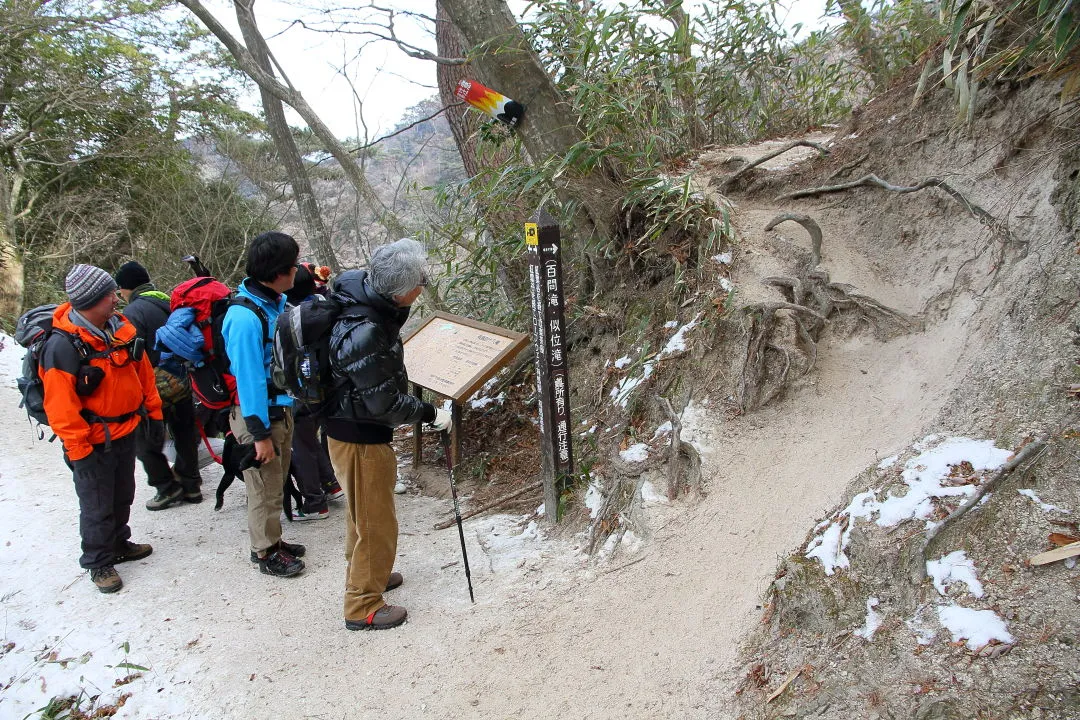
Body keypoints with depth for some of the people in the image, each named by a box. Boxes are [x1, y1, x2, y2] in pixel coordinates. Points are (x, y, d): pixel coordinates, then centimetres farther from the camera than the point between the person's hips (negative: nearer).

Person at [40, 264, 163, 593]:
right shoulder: (63, 345, -23)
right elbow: (60, 405, -22)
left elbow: (144, 373, 9)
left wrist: (153, 414, 11)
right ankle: (99, 562, 25)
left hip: (126, 431, 7)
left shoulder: (122, 328, -1)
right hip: (93, 442, -7)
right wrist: (78, 450, -19)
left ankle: (118, 543, 43)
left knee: (122, 496, 23)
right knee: (96, 506, 8)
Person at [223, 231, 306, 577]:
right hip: (259, 415, -9)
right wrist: (260, 434, -22)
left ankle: (272, 540, 40)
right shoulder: (245, 317, -28)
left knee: (276, 483, 22)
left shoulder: (278, 302, -1)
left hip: (281, 408, 9)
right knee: (265, 488, 8)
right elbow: (248, 379, -25)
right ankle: (266, 552, 27)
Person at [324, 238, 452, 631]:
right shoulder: (362, 333, -33)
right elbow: (384, 401, -25)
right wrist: (430, 413, -14)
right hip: (359, 437, -10)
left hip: (356, 429, 10)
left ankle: (365, 575, 48)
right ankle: (363, 607, 23)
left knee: (364, 513, 27)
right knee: (375, 521, 7)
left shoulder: (369, 300, -6)